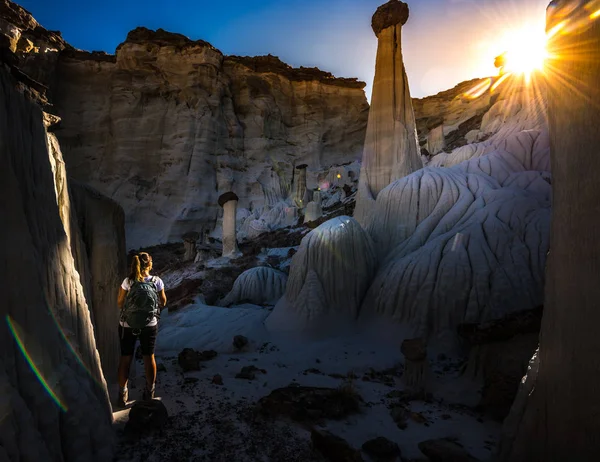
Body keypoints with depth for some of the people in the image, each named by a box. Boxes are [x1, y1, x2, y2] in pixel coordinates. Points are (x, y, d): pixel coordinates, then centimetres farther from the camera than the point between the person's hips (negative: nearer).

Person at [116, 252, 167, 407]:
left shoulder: (128, 281, -13)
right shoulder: (157, 281, -12)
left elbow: (120, 304, -4)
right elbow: (163, 303, 0)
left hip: (128, 325, 0)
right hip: (149, 325, 1)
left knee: (126, 358, 15)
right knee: (149, 357, 16)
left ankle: (122, 395, 26)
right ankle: (149, 393, 29)